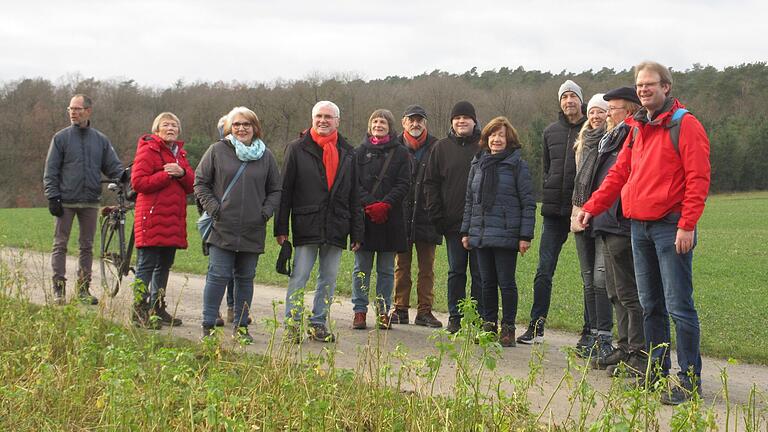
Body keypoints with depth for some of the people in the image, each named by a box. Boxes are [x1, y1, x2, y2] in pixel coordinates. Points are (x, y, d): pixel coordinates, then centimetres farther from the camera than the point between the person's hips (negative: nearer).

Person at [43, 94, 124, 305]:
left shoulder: (101, 140, 8)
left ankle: (83, 288, 15)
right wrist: (53, 196, -9)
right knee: (60, 245, 0)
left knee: (87, 246, 7)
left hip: (90, 202, 2)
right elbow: (50, 171, 0)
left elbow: (114, 167, 9)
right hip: (65, 202, -2)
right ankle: (59, 289, 5)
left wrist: (127, 178, -11)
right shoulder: (61, 138, 1)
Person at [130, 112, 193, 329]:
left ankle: (158, 309, 20)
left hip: (173, 219, 8)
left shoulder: (179, 153, 20)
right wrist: (167, 175, -14)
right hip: (152, 219, -8)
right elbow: (138, 182, -14)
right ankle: (140, 311, -5)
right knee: (146, 265, -7)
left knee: (164, 265, 12)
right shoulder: (148, 150, -4)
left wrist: (182, 173, -8)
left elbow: (192, 185, 12)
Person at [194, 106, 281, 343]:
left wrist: (266, 211, -1)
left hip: (253, 231, 3)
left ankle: (241, 326, 17)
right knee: (218, 276, -5)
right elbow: (200, 182, 5)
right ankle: (208, 326, 2)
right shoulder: (217, 150, 1)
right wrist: (212, 207, -7)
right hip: (222, 229, -3)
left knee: (245, 278, 9)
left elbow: (275, 190, 15)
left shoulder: (266, 155, 9)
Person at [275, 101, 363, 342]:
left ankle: (319, 323, 16)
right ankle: (292, 324, 4)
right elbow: (285, 190, 1)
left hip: (336, 228, 3)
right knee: (299, 277, -3)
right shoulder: (297, 149, 2)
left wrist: (356, 232, 7)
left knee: (329, 279, 7)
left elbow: (354, 196, 12)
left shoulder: (347, 153, 11)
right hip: (306, 226, -3)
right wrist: (281, 227, -5)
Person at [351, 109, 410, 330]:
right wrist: (369, 204, -14)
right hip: (364, 217, 0)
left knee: (386, 269, 4)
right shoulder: (360, 151, 8)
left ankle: (383, 312, 10)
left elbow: (403, 184, -2)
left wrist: (384, 205, -14)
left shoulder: (400, 153, 6)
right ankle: (359, 311, 9)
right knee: (361, 268, 3)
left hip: (390, 218, 0)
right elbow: (354, 183, 0)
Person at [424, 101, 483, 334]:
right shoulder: (442, 148, 7)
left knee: (480, 272, 2)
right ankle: (455, 317, 15)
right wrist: (437, 216, 0)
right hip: (453, 222, 2)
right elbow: (431, 183, 8)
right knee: (456, 271, 8)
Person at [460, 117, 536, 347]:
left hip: (506, 235, -5)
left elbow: (528, 202, -4)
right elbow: (470, 200, 18)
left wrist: (525, 235, -9)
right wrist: (466, 231, 13)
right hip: (480, 233, 5)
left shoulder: (517, 165, -3)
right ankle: (488, 325, 18)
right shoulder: (478, 164, 13)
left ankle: (508, 328, 7)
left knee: (506, 282, -1)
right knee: (487, 282, 10)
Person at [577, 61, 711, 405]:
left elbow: (698, 179, -13)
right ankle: (657, 370, 21)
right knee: (650, 305, 13)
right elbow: (619, 173, 20)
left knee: (679, 306, -7)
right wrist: (591, 207, 12)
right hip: (639, 227, 8)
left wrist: (687, 225, -19)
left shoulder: (685, 125, -7)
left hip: (671, 227, -8)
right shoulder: (638, 129, 16)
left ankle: (690, 380, -2)